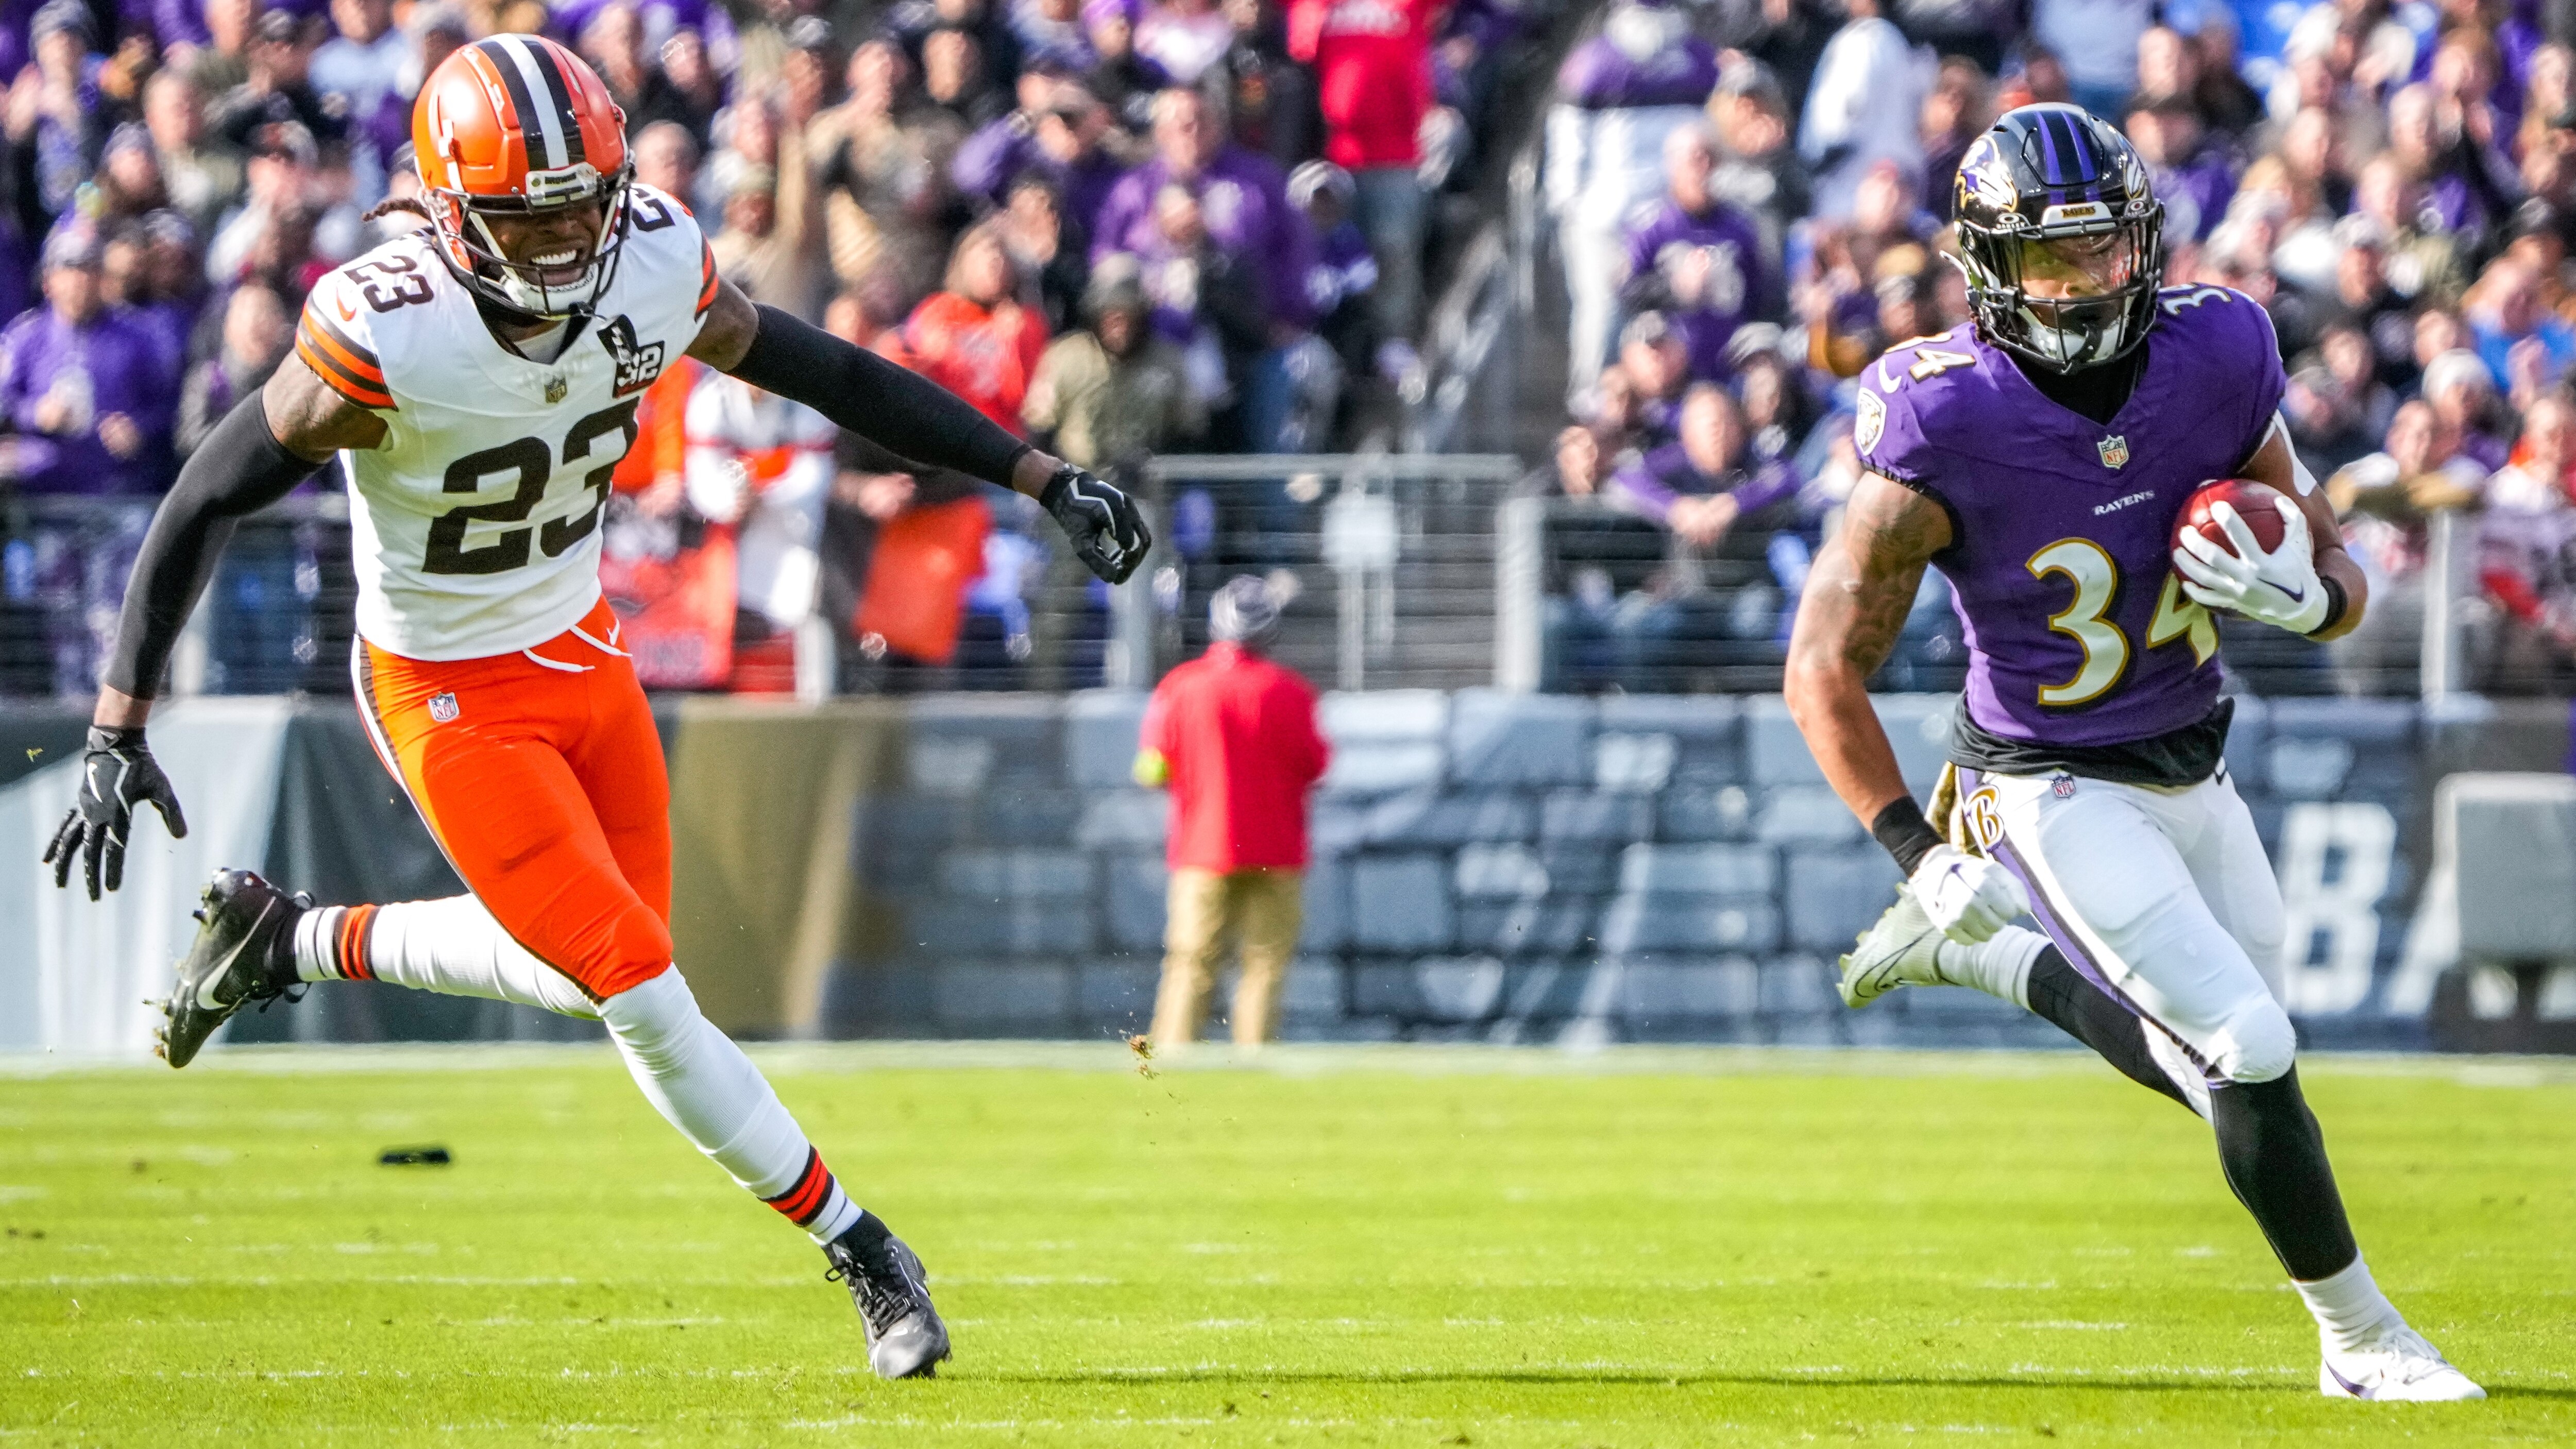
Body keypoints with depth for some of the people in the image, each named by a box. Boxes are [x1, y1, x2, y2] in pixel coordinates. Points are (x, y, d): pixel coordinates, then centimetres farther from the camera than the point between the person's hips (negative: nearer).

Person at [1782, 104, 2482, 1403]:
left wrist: (2305, 596, -23)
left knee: (2204, 1061, 18)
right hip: (2054, 791, -6)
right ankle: (2361, 1341, 5)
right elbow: (1824, 671, -17)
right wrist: (1915, 851, -24)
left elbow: (2342, 580, 2)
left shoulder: (2217, 360, -10)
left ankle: (1978, 956, 39)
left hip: (2194, 768, 6)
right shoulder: (1945, 428, -24)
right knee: (2249, 1058, -13)